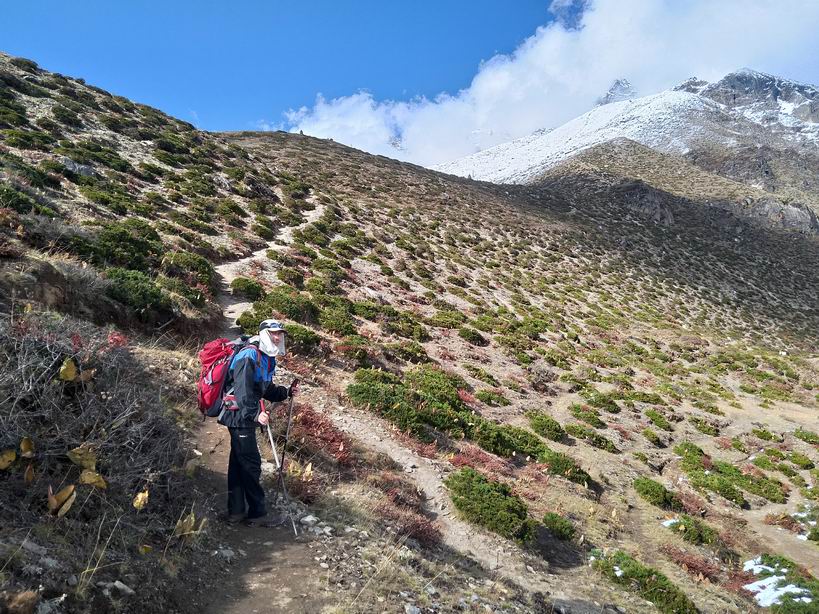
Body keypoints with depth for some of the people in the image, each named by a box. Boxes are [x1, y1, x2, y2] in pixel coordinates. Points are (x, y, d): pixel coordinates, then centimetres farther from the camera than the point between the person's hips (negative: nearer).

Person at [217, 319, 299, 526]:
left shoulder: (267, 359, 14)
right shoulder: (249, 355, -17)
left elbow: (266, 390, 19)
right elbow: (243, 389, -26)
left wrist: (287, 392, 5)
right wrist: (256, 413, -32)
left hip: (246, 416, 10)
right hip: (240, 416, -10)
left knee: (239, 463, 14)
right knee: (251, 463, -5)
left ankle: (236, 511, 21)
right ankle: (257, 513, 3)